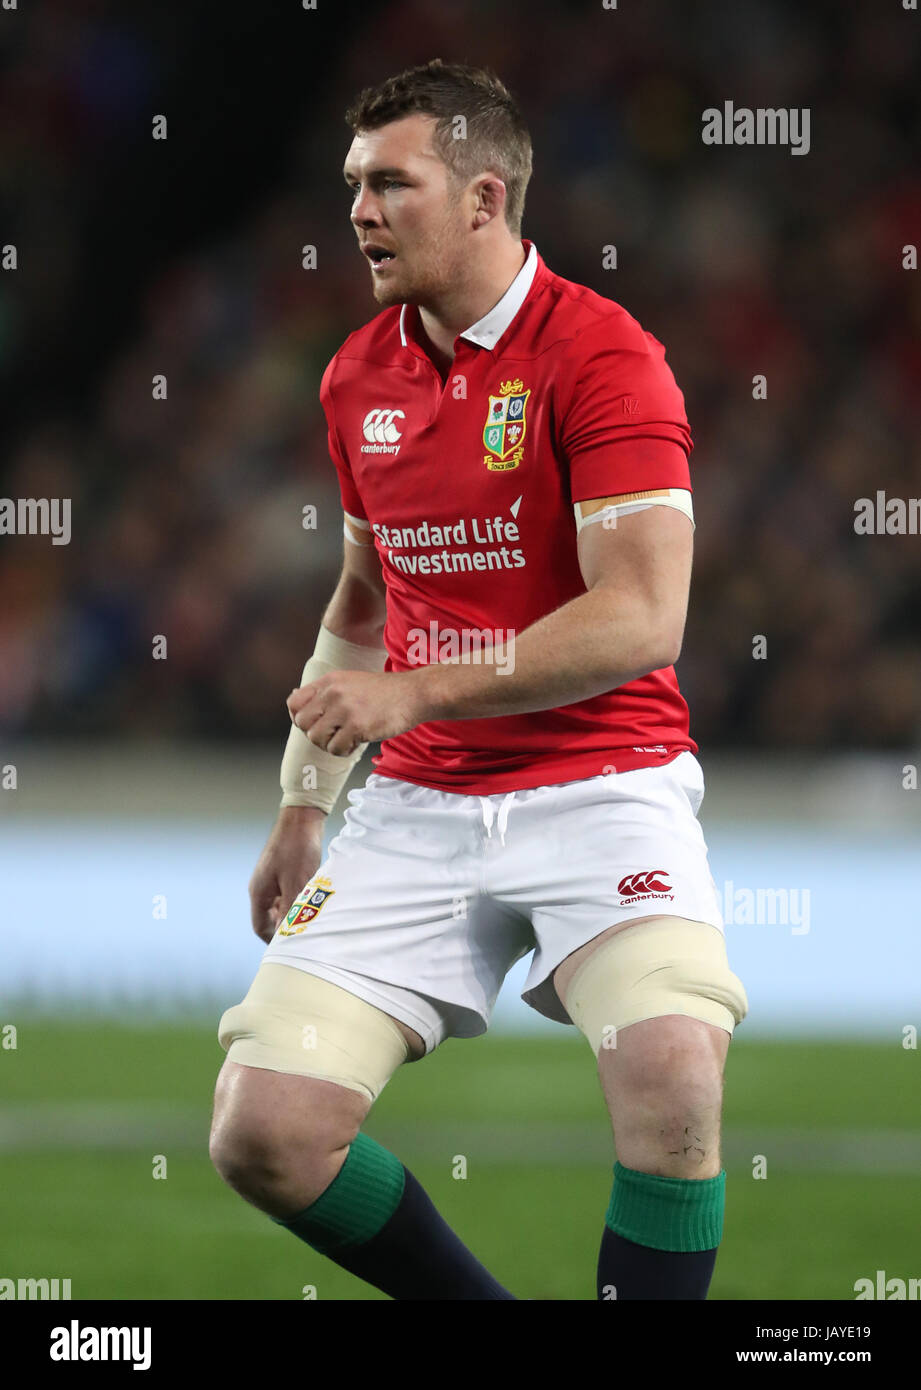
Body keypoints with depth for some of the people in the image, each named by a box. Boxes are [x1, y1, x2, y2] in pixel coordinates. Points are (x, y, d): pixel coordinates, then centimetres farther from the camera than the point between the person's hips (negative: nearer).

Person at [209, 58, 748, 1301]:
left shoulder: (600, 353, -12)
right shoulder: (357, 378, 9)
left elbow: (641, 619, -20)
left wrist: (419, 692, -24)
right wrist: (302, 805, 22)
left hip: (601, 788, -5)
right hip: (417, 807, 6)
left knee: (673, 1075, -31)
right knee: (263, 1134, -8)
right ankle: (480, 1315, 15)